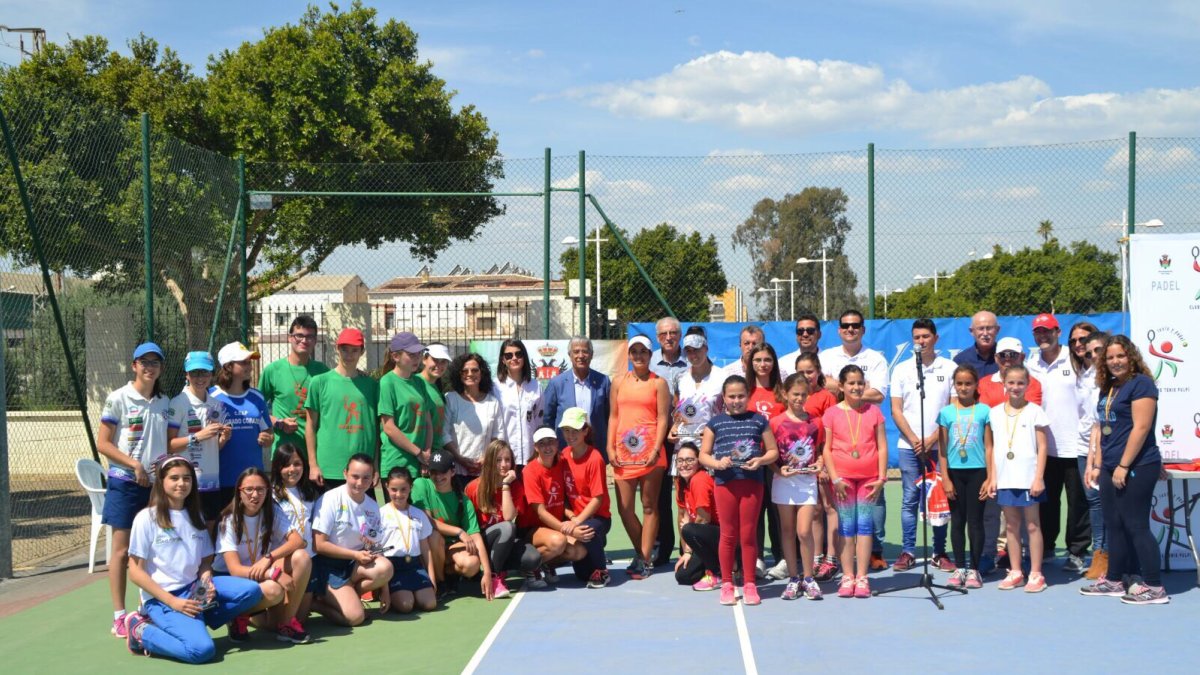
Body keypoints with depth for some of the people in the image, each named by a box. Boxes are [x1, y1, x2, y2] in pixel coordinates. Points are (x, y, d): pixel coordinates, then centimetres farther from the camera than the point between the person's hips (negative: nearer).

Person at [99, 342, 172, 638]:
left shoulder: (164, 403, 9)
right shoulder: (118, 399, -5)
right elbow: (102, 444, -7)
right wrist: (134, 464, -16)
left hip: (156, 483, 5)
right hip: (125, 483, -5)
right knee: (122, 549, -1)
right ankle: (119, 616, 3)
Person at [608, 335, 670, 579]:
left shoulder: (658, 383, 2)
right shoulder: (619, 382, 12)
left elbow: (663, 418, -3)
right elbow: (613, 416, 13)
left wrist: (656, 450, -12)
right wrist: (610, 447, 3)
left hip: (649, 452, -3)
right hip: (623, 451, 3)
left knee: (649, 506, 2)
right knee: (624, 508, 2)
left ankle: (645, 559, 7)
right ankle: (642, 553, 20)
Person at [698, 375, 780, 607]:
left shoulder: (758, 420, 7)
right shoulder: (715, 422, 6)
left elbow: (773, 451, 7)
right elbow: (703, 454, 5)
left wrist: (760, 461, -13)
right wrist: (716, 463, -15)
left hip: (752, 481, 0)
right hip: (725, 482, 0)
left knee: (748, 534, 4)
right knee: (728, 534, 5)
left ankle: (749, 584, 13)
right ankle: (727, 584, 14)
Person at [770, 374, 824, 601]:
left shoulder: (815, 423, 5)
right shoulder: (776, 423, 0)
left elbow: (819, 451, 13)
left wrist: (819, 463, -6)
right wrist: (779, 470, -15)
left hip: (807, 481, 0)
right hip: (784, 481, 0)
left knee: (804, 530, -7)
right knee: (787, 530, 6)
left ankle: (808, 578, 6)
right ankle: (793, 579, 14)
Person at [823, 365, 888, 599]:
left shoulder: (873, 411, 5)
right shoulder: (832, 413, 1)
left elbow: (882, 446, 4)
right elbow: (826, 449, 0)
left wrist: (881, 478, -2)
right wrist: (835, 478, -8)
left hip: (869, 476, 1)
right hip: (843, 476, -1)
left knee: (865, 526, 1)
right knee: (846, 527, 3)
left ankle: (862, 577, 5)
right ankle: (847, 577, 8)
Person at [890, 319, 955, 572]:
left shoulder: (949, 368, 4)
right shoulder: (901, 370, 9)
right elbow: (896, 410, 6)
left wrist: (931, 439, -7)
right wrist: (914, 440, -5)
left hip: (939, 445, -1)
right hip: (909, 446, 1)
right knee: (910, 500, 2)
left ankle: (940, 553, 8)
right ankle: (907, 552, 7)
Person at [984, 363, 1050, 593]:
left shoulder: (1034, 412, -2)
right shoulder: (995, 413, 8)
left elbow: (1042, 447, -4)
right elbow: (992, 448, 11)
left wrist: (1039, 478, -11)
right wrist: (992, 478, 5)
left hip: (1028, 478, -4)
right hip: (1005, 479, 4)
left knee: (1032, 525, 1)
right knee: (1011, 525, 9)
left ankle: (1036, 574, 6)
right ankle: (1015, 572, 17)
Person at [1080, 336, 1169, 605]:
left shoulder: (1141, 383, -10)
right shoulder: (1108, 389, 15)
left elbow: (1141, 428, -17)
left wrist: (1124, 466, -18)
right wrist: (1097, 465, 14)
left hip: (1136, 468, -8)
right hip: (1112, 469, 8)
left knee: (1136, 525, -8)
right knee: (1115, 525, 12)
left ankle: (1155, 587, -4)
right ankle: (1115, 579, 21)